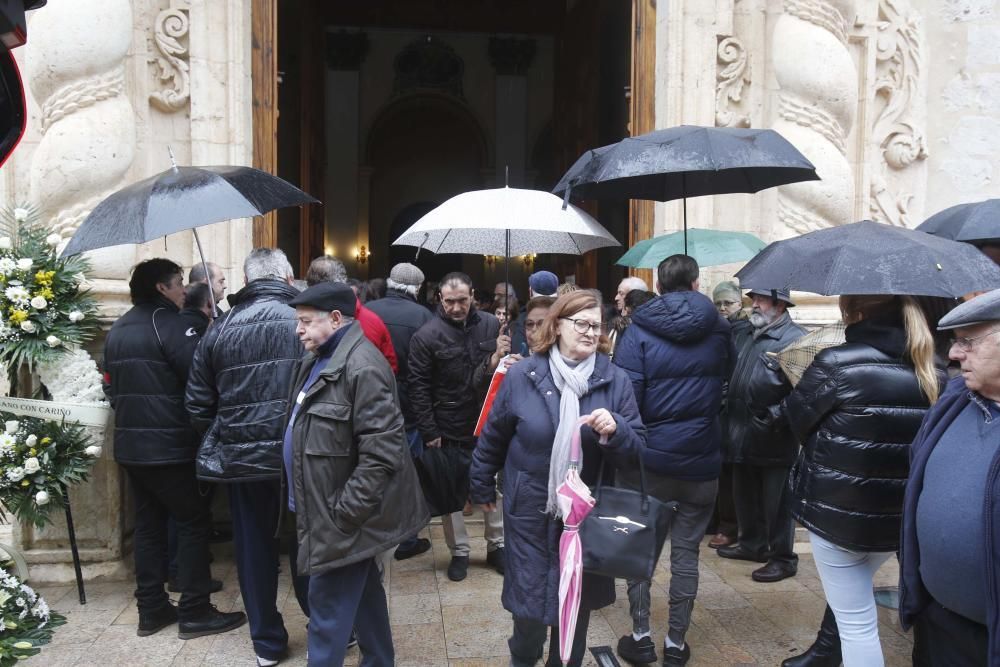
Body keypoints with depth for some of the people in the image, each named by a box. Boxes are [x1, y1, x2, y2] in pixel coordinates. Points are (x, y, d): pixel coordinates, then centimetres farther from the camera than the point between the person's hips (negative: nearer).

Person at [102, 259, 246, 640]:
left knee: (148, 525, 14)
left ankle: (151, 609, 21)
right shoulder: (169, 322, -13)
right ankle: (194, 613, 6)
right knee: (193, 524, 1)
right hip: (169, 446, -8)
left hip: (131, 445, 8)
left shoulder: (118, 329, 13)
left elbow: (111, 386, 18)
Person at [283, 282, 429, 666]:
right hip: (325, 508, 10)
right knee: (362, 589, 20)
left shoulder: (362, 367, -22)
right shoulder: (319, 360, 11)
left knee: (328, 602, 1)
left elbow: (381, 452, -26)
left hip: (341, 515, -10)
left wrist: (342, 513, -23)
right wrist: (302, 499, 16)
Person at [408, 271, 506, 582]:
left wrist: (499, 358, -18)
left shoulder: (491, 325, -4)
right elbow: (419, 387, -11)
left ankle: (496, 545, 33)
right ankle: (459, 552, 29)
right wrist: (429, 431, -13)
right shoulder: (426, 335, -12)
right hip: (447, 429, -2)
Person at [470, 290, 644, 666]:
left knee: (577, 600, 17)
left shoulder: (615, 381, -7)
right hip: (531, 509, -1)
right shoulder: (522, 375, -9)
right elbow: (493, 436, 4)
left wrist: (615, 430, -26)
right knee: (529, 598, 8)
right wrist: (482, 486, 12)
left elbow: (635, 452, -5)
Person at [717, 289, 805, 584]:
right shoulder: (744, 338, 14)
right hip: (742, 435, 8)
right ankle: (752, 543, 38)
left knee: (776, 501, 5)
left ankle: (783, 558, 20)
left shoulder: (795, 339, -14)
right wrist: (729, 413, 14)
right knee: (745, 495, 21)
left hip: (774, 438, -8)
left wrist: (776, 419, -23)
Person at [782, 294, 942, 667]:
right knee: (849, 593, 30)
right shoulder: (933, 374, 1)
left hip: (837, 510, -6)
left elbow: (795, 417, -3)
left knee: (857, 622, 6)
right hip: (901, 516, 6)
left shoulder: (836, 364, -17)